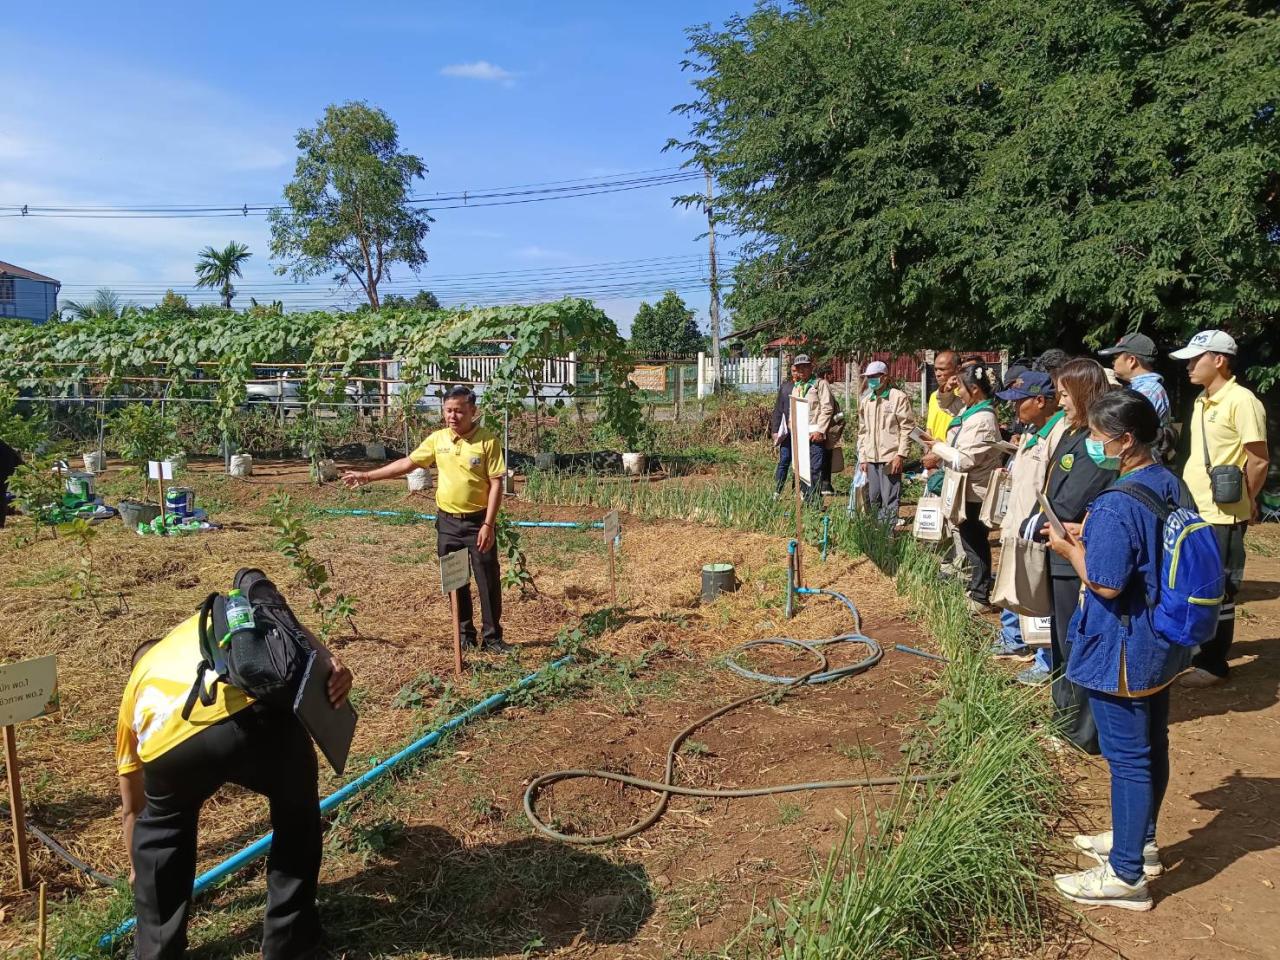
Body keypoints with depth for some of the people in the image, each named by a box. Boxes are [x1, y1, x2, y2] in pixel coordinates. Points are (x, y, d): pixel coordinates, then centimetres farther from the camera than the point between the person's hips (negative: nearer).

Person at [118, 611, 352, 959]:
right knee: (297, 816, 29)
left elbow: (133, 809, 49)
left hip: (171, 744, 1)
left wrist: (139, 873, 65)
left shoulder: (136, 688, 40)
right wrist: (330, 664, -1)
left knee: (160, 827, 36)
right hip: (256, 717, -1)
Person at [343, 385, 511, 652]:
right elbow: (407, 463, 11)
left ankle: (493, 637, 14)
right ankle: (466, 634, 24)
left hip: (478, 522, -4)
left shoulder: (488, 440, -12)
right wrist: (368, 475, 10)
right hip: (447, 522, 4)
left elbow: (496, 484, -12)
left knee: (488, 581, 2)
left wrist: (489, 525, -17)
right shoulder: (437, 439, 2)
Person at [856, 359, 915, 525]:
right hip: (871, 459, 6)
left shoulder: (899, 398, -4)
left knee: (889, 499, -3)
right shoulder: (865, 401, 14)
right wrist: (862, 458, 12)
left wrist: (900, 455, -12)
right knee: (872, 498, 10)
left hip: (890, 458, -6)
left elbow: (907, 428, -7)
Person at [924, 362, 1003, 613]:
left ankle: (980, 597, 13)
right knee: (972, 540, 19)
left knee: (975, 542, 1)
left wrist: (938, 446, -13)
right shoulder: (970, 411, 9)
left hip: (974, 492, -10)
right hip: (968, 489, 10)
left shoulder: (983, 419, -22)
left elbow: (965, 460, -24)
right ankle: (976, 587, 32)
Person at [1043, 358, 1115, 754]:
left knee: (1075, 644, 2)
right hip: (1062, 554, 10)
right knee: (1062, 640, 21)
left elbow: (1067, 507, -22)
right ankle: (1066, 715, 36)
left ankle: (1082, 731, 16)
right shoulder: (1072, 433, 10)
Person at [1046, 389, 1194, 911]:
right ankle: (1140, 842, 39)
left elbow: (1106, 583, -25)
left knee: (1127, 757, 1)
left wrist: (1070, 551, -10)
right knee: (1151, 746, 21)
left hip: (1122, 650, -9)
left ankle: (1126, 875, 13)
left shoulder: (1117, 504, -26)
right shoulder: (1168, 485, 2)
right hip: (1161, 644, 9)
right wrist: (1088, 537, 7)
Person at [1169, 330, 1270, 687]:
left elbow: (1259, 459, -15)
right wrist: (1187, 495, 12)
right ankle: (1201, 647, 33)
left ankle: (1214, 664, 14)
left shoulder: (1241, 401, -16)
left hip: (1222, 516, -9)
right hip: (1194, 511, 9)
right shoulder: (1202, 401, 12)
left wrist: (1243, 502, -7)